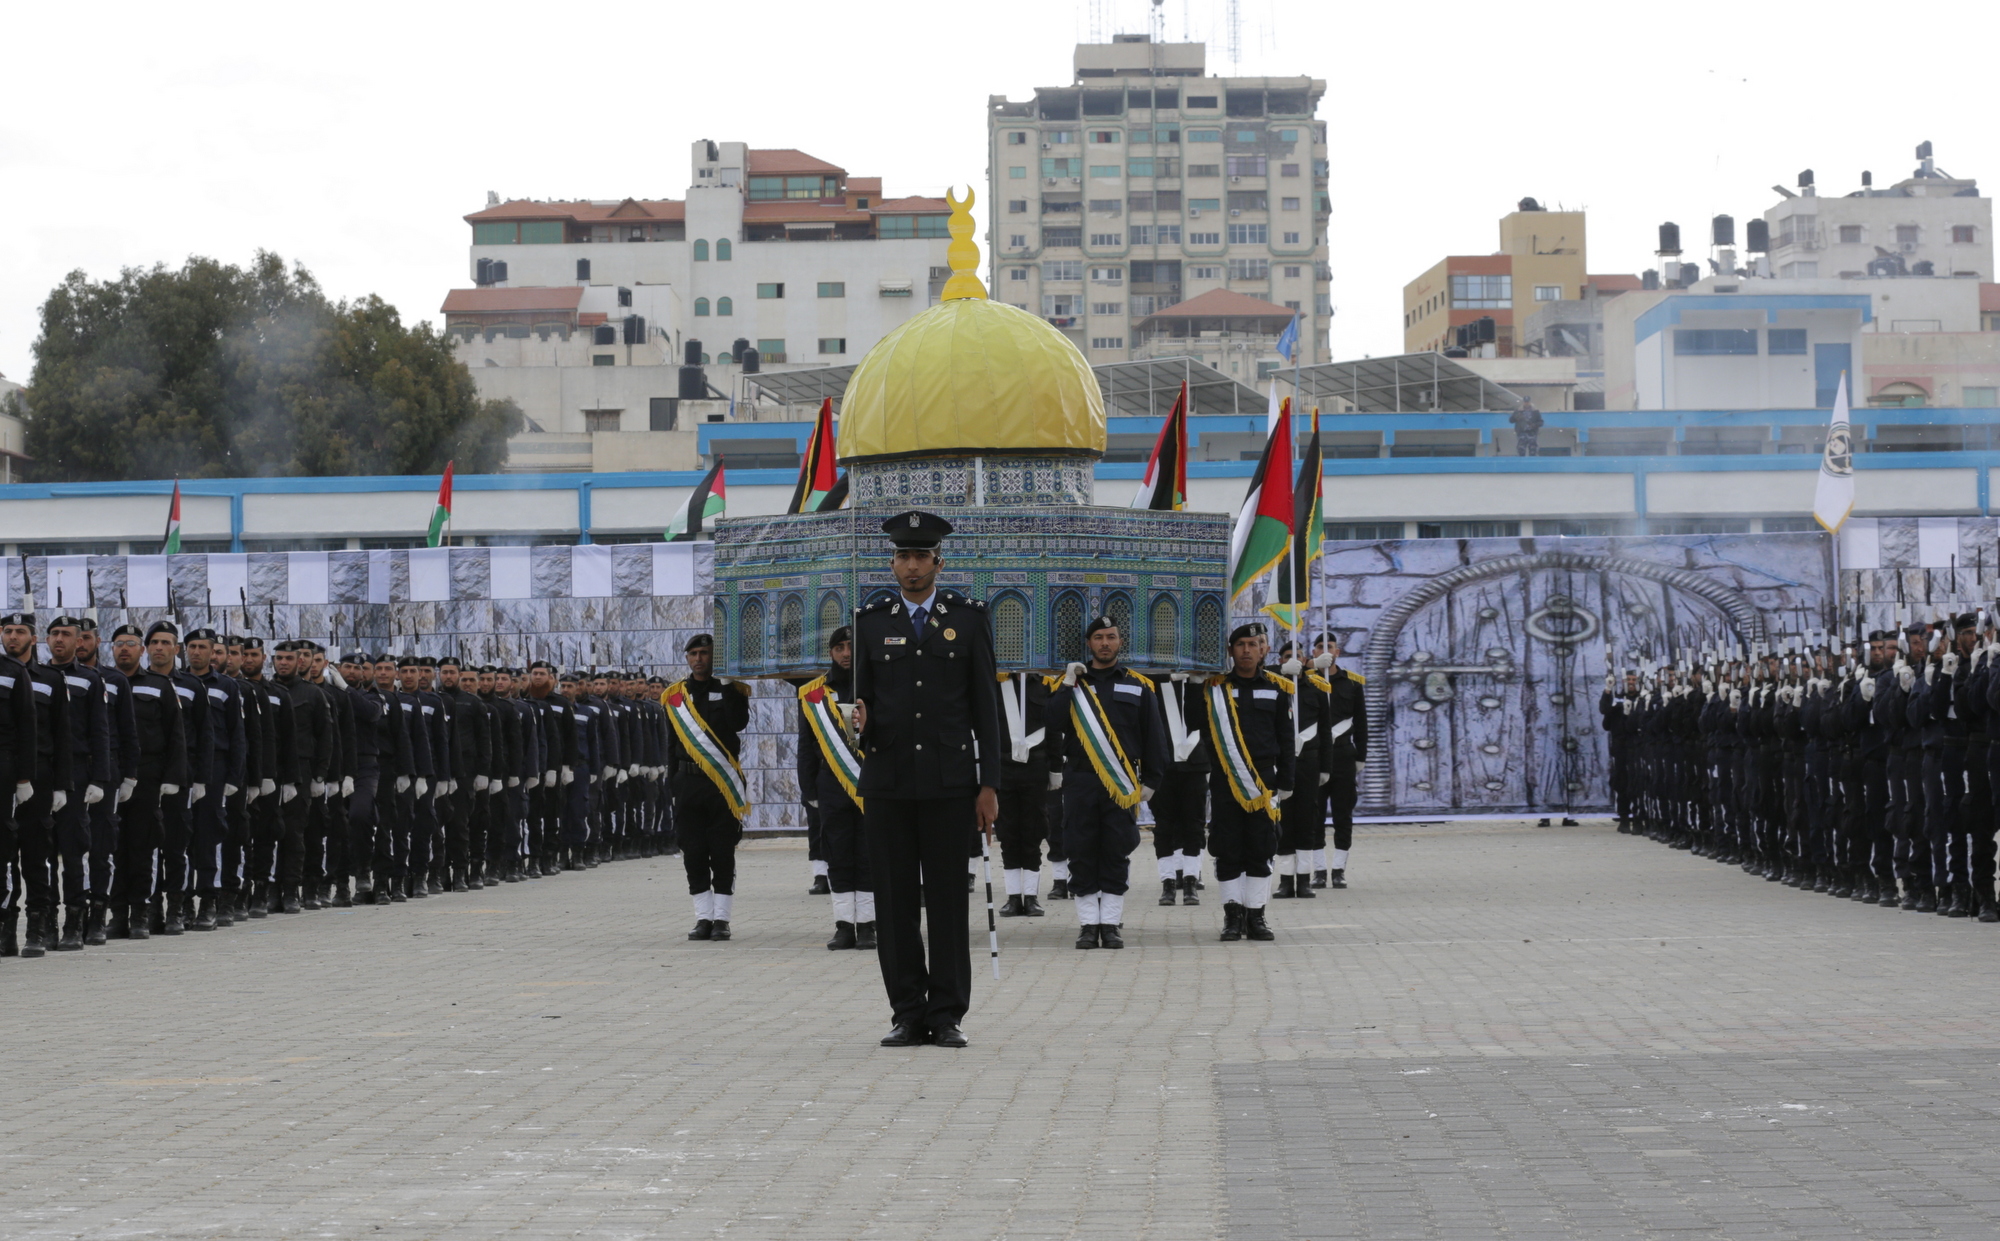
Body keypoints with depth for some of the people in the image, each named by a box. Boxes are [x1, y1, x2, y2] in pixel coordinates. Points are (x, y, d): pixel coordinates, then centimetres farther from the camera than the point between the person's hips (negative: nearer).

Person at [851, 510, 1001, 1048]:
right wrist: (861, 717, -14)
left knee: (948, 898, -1)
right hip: (887, 779, 2)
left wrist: (989, 784, -2)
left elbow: (985, 706, 4)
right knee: (895, 900, 2)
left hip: (949, 780, -1)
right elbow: (863, 696, 12)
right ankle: (907, 1014, 8)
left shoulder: (968, 618, 4)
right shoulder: (870, 621, 8)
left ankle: (947, 1015, 5)